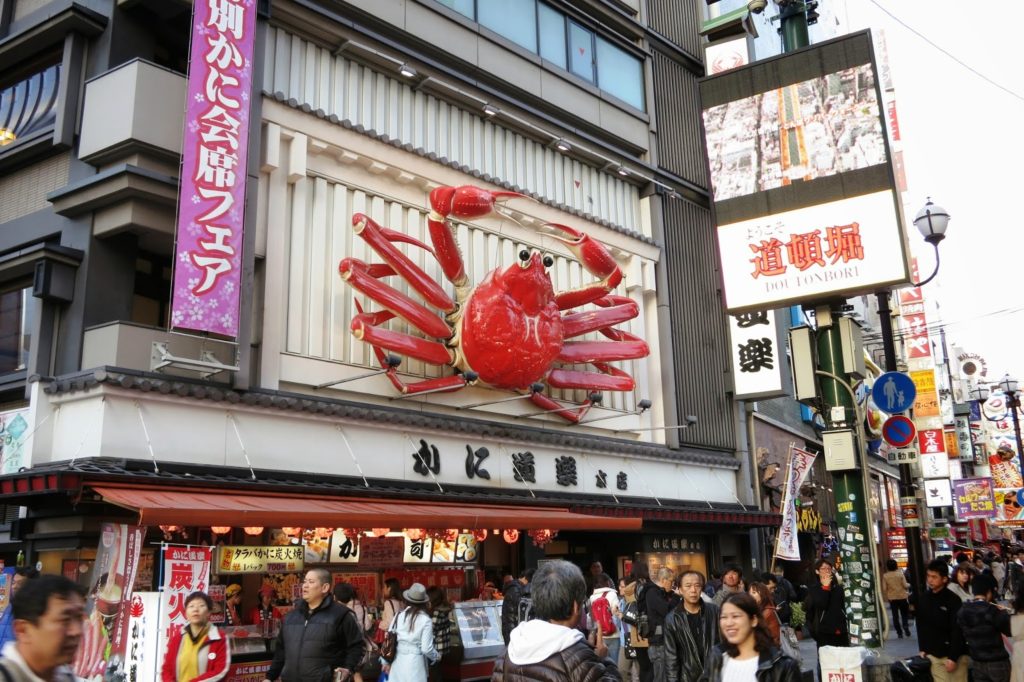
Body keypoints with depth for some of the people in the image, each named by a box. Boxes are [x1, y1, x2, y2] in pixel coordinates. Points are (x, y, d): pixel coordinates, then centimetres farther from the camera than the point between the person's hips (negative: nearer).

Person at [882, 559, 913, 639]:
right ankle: (905, 625, -11)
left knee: (895, 615, 7)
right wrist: (909, 585, 13)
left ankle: (899, 632, 5)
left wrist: (886, 597, 10)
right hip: (902, 596, 0)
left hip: (892, 598, 1)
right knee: (904, 613, 14)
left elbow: (884, 588, -5)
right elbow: (905, 585, -9)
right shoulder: (900, 573, -8)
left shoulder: (885, 575, -6)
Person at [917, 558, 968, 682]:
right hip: (933, 655, 5)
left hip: (953, 655, -4)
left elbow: (958, 632, -14)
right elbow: (921, 626, 11)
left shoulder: (953, 600, -13)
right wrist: (922, 649, 7)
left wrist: (953, 658, -15)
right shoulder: (923, 599, 3)